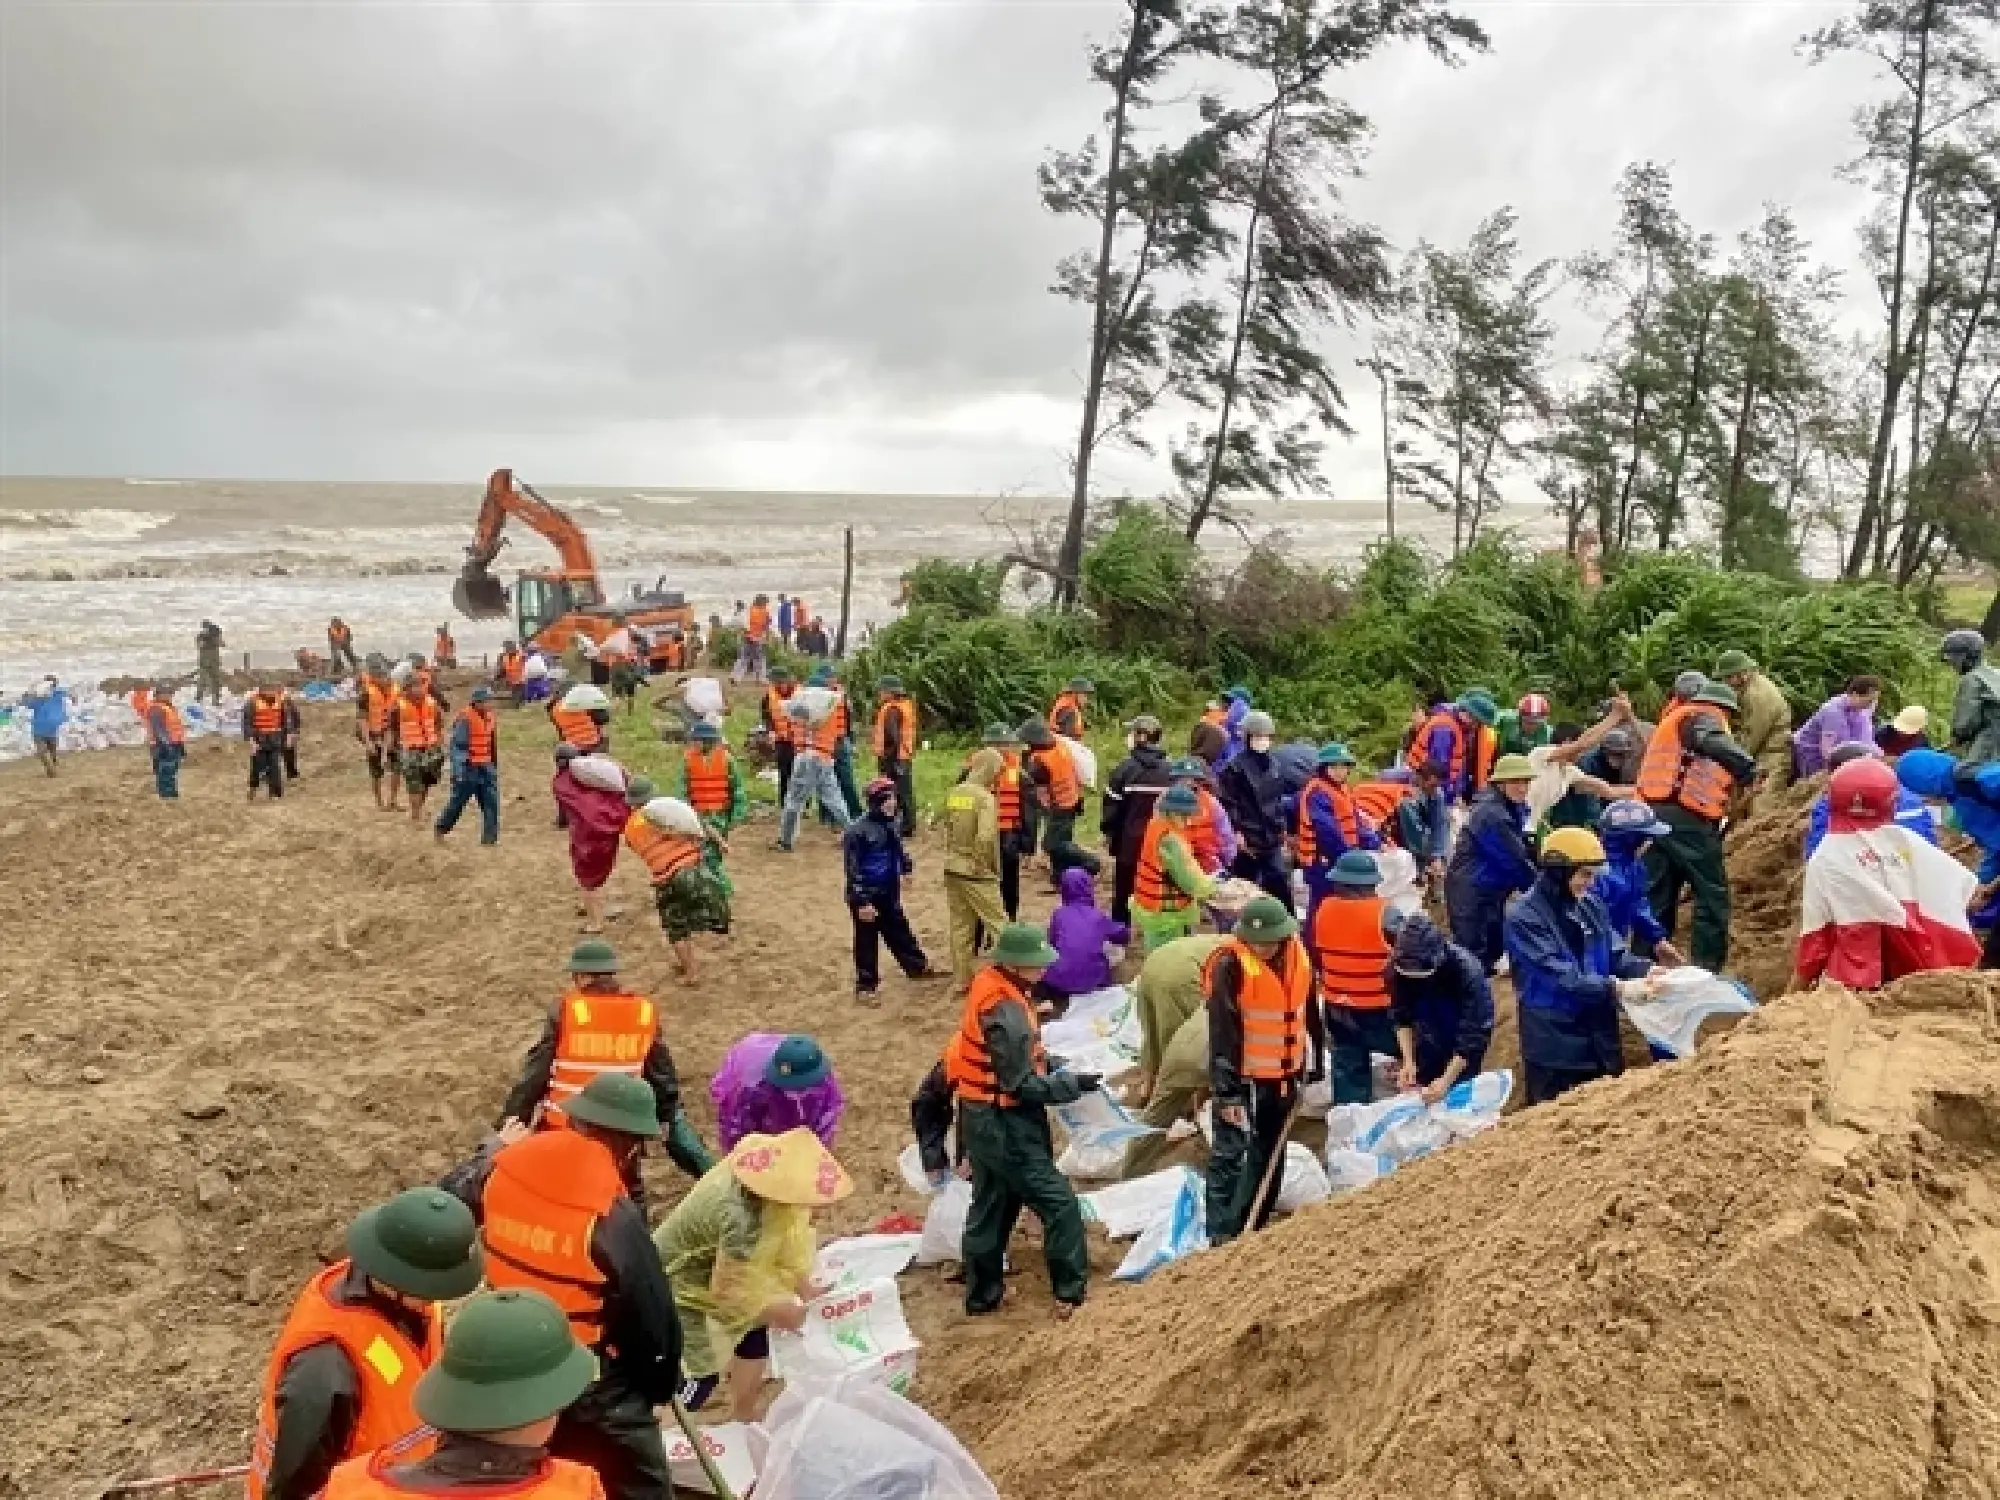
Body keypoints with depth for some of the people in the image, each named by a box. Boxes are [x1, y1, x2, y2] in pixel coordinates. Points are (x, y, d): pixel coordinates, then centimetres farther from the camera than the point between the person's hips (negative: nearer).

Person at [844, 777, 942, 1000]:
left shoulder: (894, 823, 0)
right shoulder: (857, 830, -22)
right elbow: (853, 869, -20)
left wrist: (906, 866, 10)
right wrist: (862, 902, -21)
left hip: (889, 894, 7)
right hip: (866, 897, -7)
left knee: (900, 932, 22)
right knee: (867, 942, 5)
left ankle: (918, 967, 38)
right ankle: (865, 986, 17)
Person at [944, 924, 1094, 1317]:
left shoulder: (989, 984, 1)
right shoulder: (1006, 1014, -27)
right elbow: (1022, 1085, -22)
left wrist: (1051, 1066, 3)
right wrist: (1075, 1084, -14)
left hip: (982, 1119, 10)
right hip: (1005, 1126, -10)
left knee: (991, 1206, 21)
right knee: (1060, 1204, 0)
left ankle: (982, 1295, 33)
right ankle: (1071, 1296, 8)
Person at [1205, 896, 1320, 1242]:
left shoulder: (1298, 956, -2)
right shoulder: (1231, 965, -21)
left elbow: (1309, 1012, 12)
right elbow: (1222, 1034, -22)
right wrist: (1226, 1091, -23)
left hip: (1283, 1076, 7)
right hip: (1243, 1078, -6)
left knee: (1269, 1154, 16)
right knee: (1230, 1154, -6)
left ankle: (1253, 1228, 29)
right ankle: (1221, 1236, -3)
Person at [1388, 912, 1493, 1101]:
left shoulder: (1466, 970, -36)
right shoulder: (1398, 966, -25)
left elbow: (1472, 1034, -31)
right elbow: (1400, 1016, -13)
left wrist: (1446, 1080, -33)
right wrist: (1408, 1061, -23)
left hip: (1471, 1031, -3)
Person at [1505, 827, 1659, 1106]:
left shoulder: (1590, 905, 4)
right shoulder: (1523, 917, -17)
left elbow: (1616, 953, 3)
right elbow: (1562, 978, -23)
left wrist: (1644, 970, -18)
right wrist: (1617, 988, -30)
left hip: (1601, 1039, 6)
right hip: (1554, 1046, -6)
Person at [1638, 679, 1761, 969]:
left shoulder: (1673, 718, 30)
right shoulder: (1704, 717, 3)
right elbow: (1711, 741, -22)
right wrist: (1746, 767, -26)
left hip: (1655, 813, 8)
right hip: (1686, 819, -8)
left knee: (1658, 898, 10)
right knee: (1713, 896, -3)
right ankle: (1706, 967, -6)